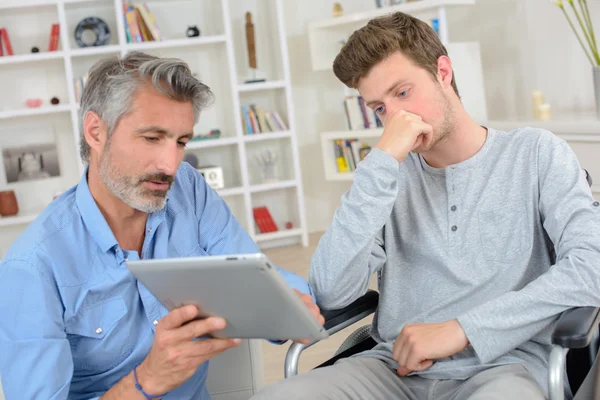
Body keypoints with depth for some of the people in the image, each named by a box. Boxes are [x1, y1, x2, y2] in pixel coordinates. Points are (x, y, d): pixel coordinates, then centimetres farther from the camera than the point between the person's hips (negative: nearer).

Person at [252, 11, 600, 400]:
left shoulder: (536, 153, 5)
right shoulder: (390, 175, 10)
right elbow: (331, 293, -5)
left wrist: (460, 329, -14)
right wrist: (383, 162, -10)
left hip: (501, 365, -3)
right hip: (398, 366, 3)